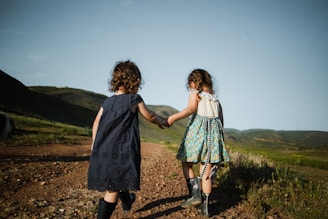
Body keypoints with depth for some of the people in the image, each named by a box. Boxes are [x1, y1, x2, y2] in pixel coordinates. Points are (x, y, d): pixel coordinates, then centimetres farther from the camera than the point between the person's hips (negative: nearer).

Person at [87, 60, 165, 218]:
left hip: (102, 150, 7)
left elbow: (96, 123, 10)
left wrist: (94, 144, 19)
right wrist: (161, 122, 28)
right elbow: (150, 117, 8)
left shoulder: (107, 102, 9)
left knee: (119, 180, 28)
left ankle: (127, 202, 53)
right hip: (122, 150, -6)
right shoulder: (134, 99, -4)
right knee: (113, 189, -1)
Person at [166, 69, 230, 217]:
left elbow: (191, 109, -19)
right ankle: (205, 206, 8)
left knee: (186, 163, 8)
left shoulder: (195, 94, 1)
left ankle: (195, 194, -6)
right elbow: (221, 118, 17)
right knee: (207, 170, 6)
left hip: (198, 130, -6)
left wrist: (174, 118, -28)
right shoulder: (214, 97, 19)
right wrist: (219, 134, 25)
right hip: (214, 130, 6)